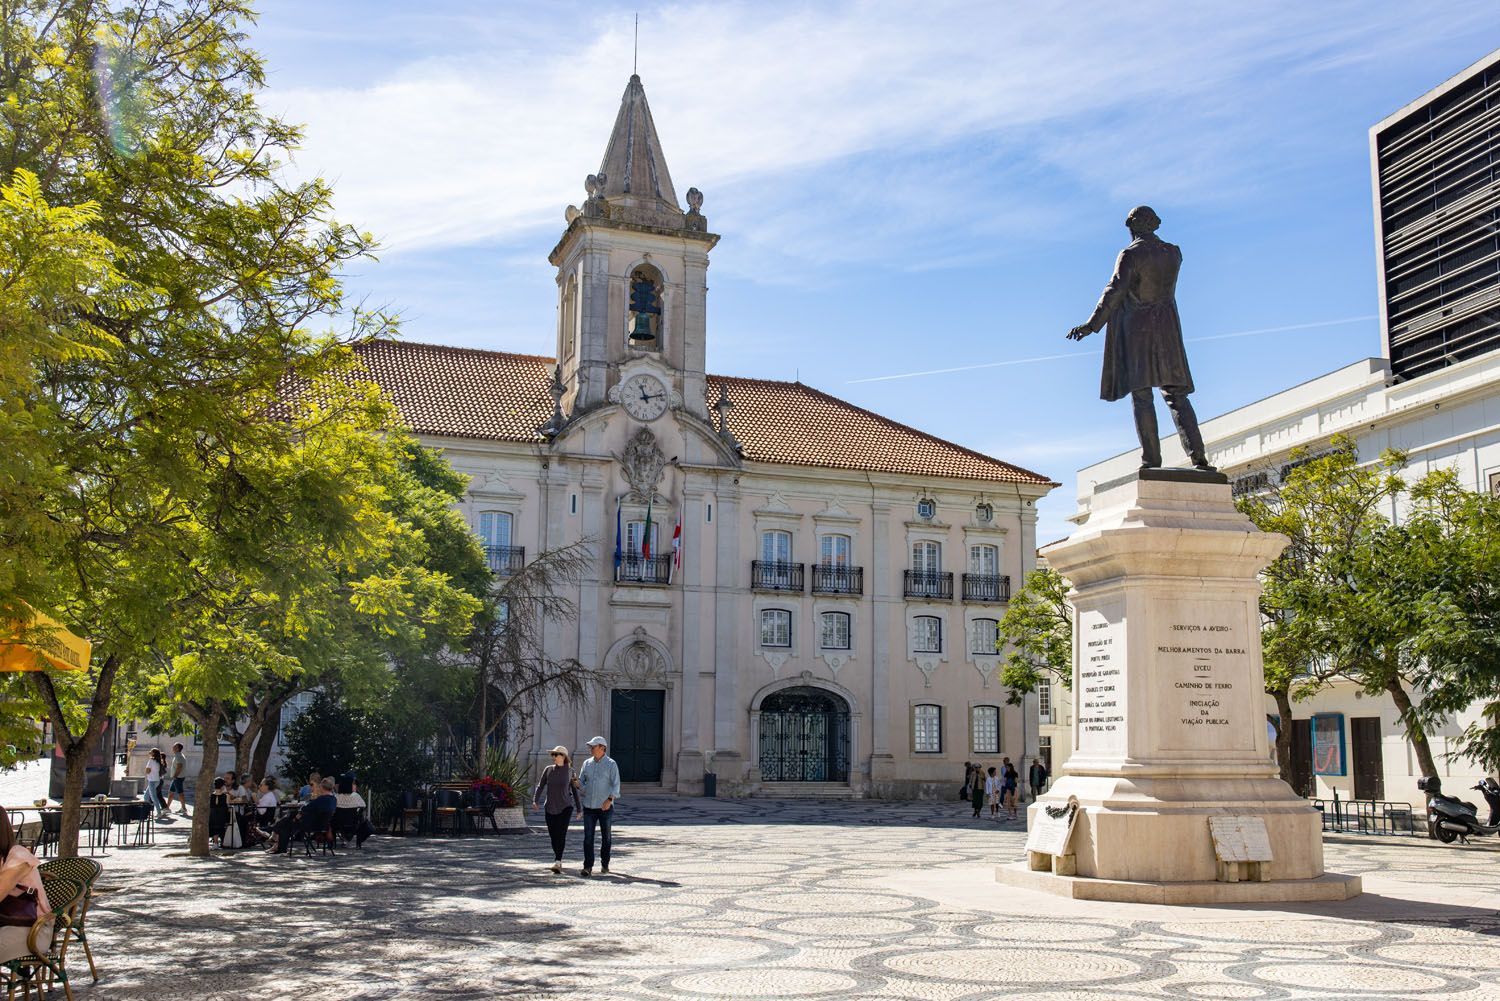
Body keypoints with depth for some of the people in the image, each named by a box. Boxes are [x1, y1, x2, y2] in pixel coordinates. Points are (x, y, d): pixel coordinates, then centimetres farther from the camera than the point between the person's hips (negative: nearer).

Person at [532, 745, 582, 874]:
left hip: (565, 807, -3)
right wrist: (535, 801, -13)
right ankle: (558, 860, 24)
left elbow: (574, 790, 7)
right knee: (553, 835, 5)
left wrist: (579, 808, 10)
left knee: (561, 833, -17)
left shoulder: (570, 771, 0)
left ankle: (557, 862, -24)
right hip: (550, 808, 3)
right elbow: (540, 786, 2)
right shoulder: (548, 769, 3)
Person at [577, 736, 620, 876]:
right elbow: (582, 783, 15)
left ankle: (605, 865, 19)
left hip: (605, 807, -3)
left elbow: (616, 784, -7)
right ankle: (588, 867, -7)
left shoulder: (611, 764, -2)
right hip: (589, 807, 3)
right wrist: (578, 784, -8)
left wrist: (610, 799, -20)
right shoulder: (587, 764, 11)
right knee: (588, 837, -6)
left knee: (606, 837, 7)